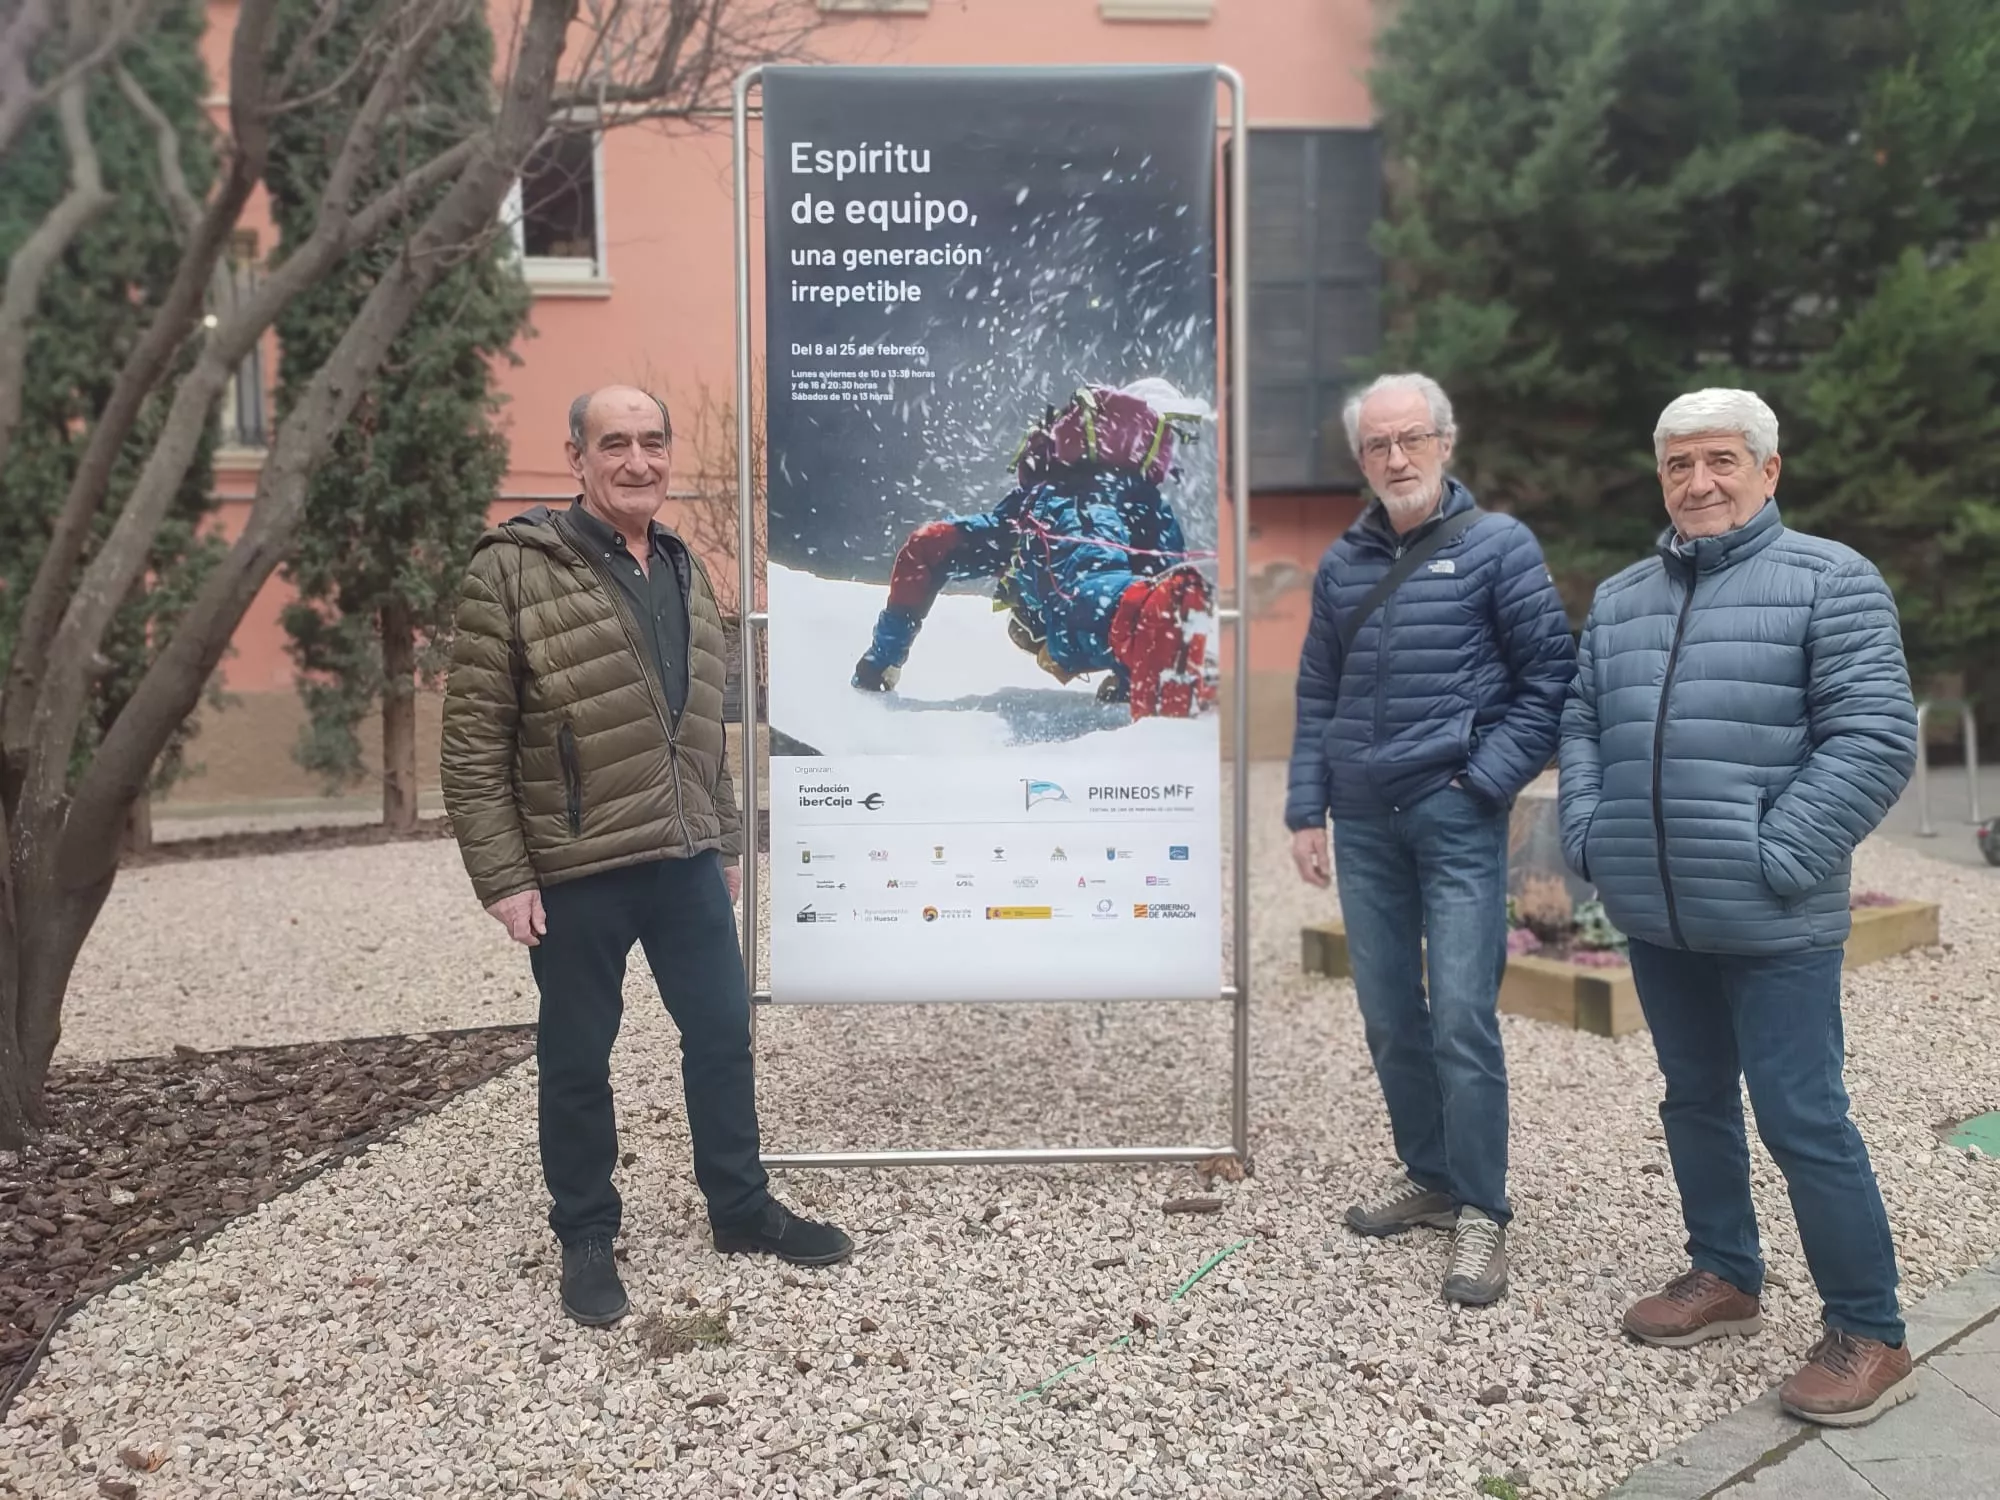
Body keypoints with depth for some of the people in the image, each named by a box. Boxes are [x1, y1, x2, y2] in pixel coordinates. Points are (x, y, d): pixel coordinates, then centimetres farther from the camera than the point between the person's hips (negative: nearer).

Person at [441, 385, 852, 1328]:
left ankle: (742, 1210, 32)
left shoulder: (684, 572, 11)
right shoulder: (513, 572, -11)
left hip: (685, 861, 6)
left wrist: (723, 841, 17)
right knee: (577, 1061, 9)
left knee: (722, 1034, 14)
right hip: (573, 872, -6)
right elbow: (473, 742, -12)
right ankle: (587, 1238, 28)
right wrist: (502, 877, -14)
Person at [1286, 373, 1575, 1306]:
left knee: (1461, 1018, -6)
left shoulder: (1498, 546, -1)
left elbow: (1550, 675, -3)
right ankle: (1428, 1176, 27)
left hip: (1456, 819, -5)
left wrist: (1487, 780, -9)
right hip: (1363, 821, 5)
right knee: (1388, 1014, 11)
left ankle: (1481, 1211, 7)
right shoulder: (1343, 563, 11)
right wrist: (1306, 811, 9)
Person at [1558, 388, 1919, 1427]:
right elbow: (1582, 725, 17)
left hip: (1773, 923, -6)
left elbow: (1874, 738, -11)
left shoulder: (1829, 581, -5)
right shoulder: (1619, 598, 13)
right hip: (1655, 917, 6)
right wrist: (1587, 837, 3)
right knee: (1695, 1100, 17)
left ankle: (1868, 1334, 15)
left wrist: (1778, 859, -16)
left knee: (1802, 1119, -2)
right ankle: (1724, 1275, 35)